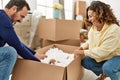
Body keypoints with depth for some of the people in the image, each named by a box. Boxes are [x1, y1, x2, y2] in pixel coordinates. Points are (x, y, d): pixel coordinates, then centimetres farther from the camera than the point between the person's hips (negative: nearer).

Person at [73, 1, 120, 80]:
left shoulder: (114, 30, -31)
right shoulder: (93, 28, -7)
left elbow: (103, 51, -31)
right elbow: (90, 42, 10)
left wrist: (83, 52, -26)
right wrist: (82, 48, -9)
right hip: (102, 56, 7)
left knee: (107, 67, -34)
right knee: (85, 62, -5)